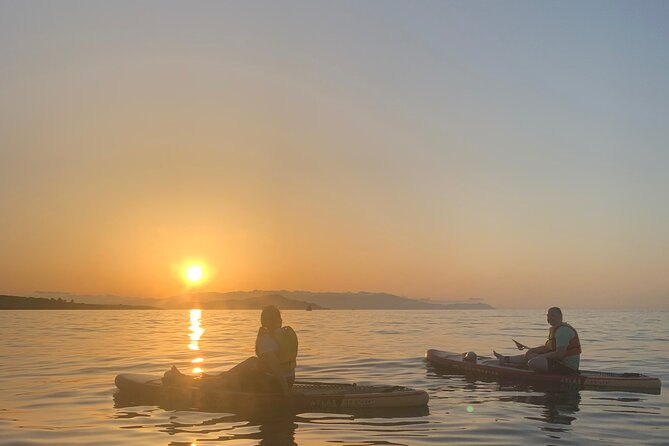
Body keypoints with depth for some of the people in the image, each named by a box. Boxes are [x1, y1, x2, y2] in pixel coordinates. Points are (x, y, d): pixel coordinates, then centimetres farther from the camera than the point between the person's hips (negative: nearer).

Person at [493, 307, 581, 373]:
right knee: (530, 355, 16)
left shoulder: (563, 330, -19)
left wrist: (541, 356, -15)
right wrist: (532, 350, 8)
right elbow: (547, 347, 22)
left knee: (533, 363, -22)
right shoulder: (555, 329, 17)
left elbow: (560, 354, -25)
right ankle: (505, 359, 27)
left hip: (567, 366, -11)